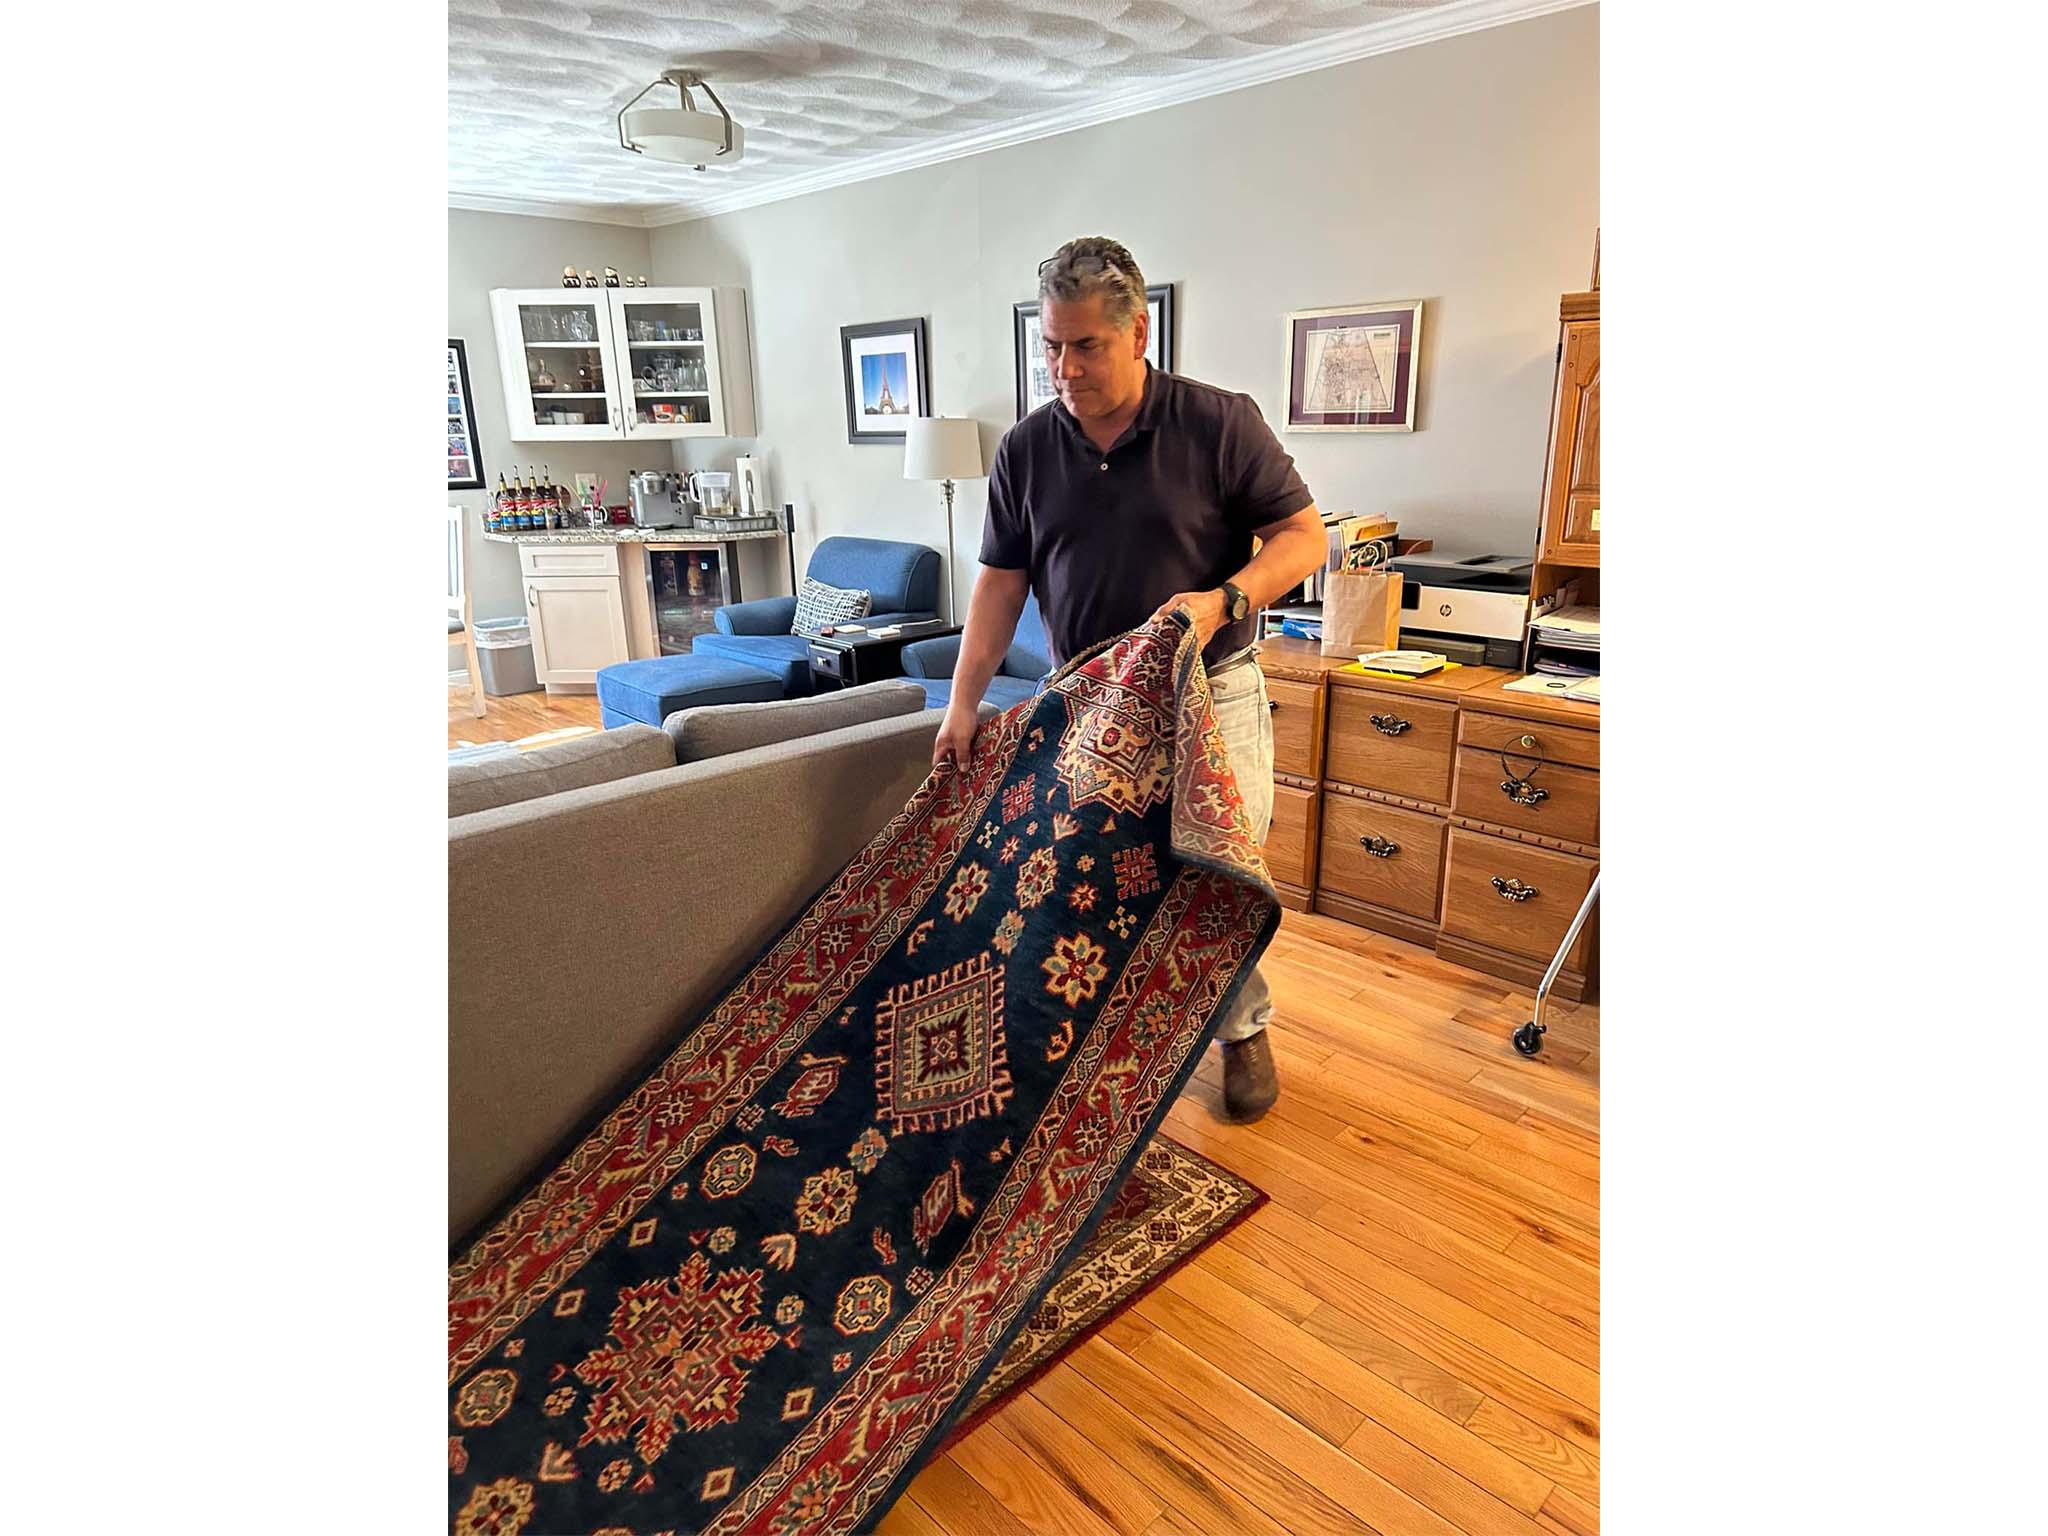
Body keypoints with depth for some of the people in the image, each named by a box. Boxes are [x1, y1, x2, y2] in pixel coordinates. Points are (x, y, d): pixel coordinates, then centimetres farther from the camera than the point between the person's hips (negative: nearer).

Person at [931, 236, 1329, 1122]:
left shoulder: (1219, 424, -9)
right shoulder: (1025, 450, 1)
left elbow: (1305, 537, -6)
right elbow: (1000, 583, 3)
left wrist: (1225, 598, -24)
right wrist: (963, 704, -4)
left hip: (1210, 692, -3)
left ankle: (1243, 1029, 28)